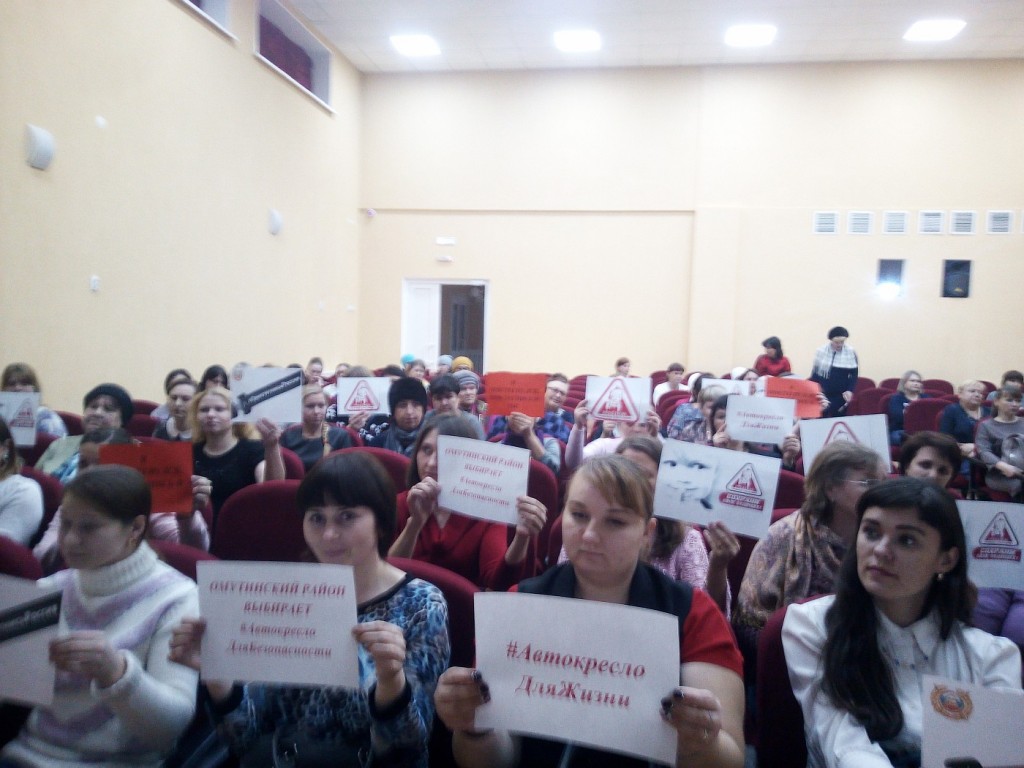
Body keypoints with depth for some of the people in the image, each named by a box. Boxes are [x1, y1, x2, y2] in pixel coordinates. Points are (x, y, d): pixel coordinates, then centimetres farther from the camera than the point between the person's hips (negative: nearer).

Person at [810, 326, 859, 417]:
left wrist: (850, 390, -11)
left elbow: (854, 375, 2)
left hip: (841, 396, 0)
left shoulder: (851, 353, -2)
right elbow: (815, 374, 6)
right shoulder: (821, 352, -1)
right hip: (823, 395, 1)